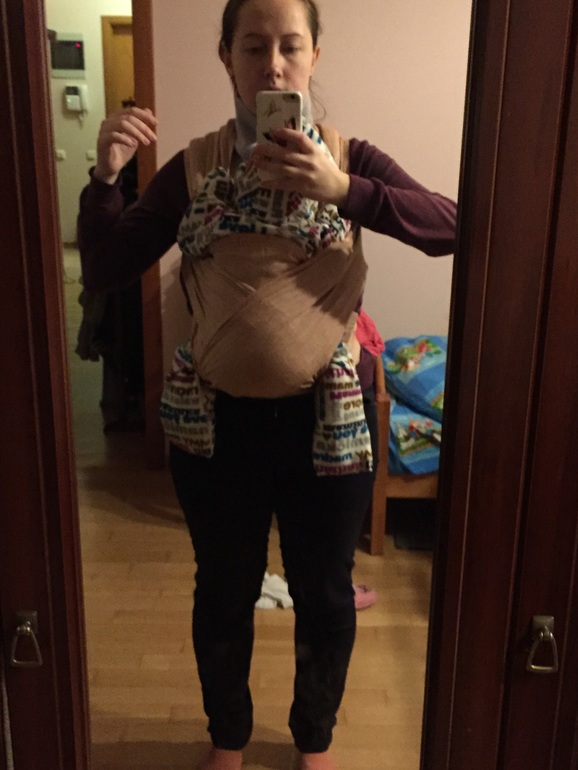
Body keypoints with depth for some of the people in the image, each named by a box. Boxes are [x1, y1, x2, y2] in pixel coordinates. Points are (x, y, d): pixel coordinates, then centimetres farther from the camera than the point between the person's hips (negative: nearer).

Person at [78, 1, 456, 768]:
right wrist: (105, 176, -19)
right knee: (224, 590, 17)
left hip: (328, 414, 0)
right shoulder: (193, 169, 0)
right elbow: (105, 269, -3)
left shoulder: (350, 158, -2)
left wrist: (342, 190, -30)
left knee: (324, 591, 16)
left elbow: (453, 229, -17)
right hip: (220, 416, 1)